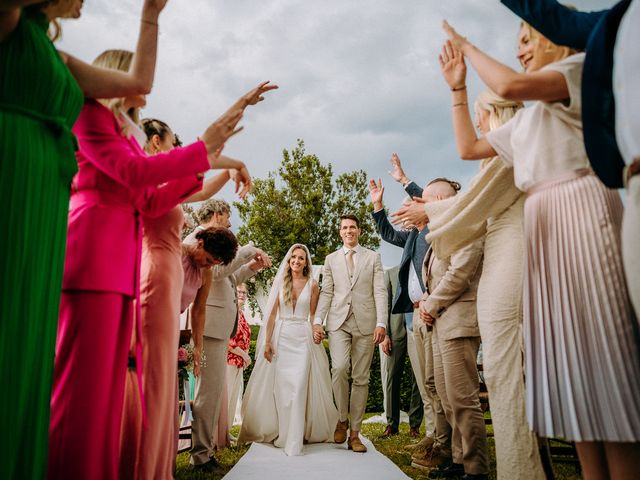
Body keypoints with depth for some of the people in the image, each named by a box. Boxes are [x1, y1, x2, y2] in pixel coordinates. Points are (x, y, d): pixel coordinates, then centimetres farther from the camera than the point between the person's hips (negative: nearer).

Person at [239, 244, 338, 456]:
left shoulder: (312, 285, 5)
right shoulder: (280, 282, 6)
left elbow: (313, 315, 7)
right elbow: (272, 314, 4)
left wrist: (317, 332, -12)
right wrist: (267, 341, -2)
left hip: (302, 339, -1)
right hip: (281, 337, 1)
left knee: (298, 387, -6)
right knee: (281, 387, 5)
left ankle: (294, 441, -1)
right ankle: (280, 432, 21)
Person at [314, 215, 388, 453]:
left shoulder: (373, 257, 10)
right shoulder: (331, 259, 14)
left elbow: (380, 292, 3)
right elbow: (326, 293, 11)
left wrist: (381, 323, -7)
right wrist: (317, 321, 0)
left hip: (365, 322, 0)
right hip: (338, 322, 0)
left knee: (361, 378, 2)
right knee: (339, 368, -19)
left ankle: (354, 434, 11)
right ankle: (342, 419, 4)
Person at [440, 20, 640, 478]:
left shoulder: (583, 65, 5)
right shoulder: (526, 118, 26)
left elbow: (512, 85, -14)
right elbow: (469, 147, 26)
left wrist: (468, 47, 1)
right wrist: (458, 86, 27)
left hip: (582, 209, -8)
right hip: (542, 221, 8)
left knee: (598, 335, -10)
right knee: (566, 345, 4)